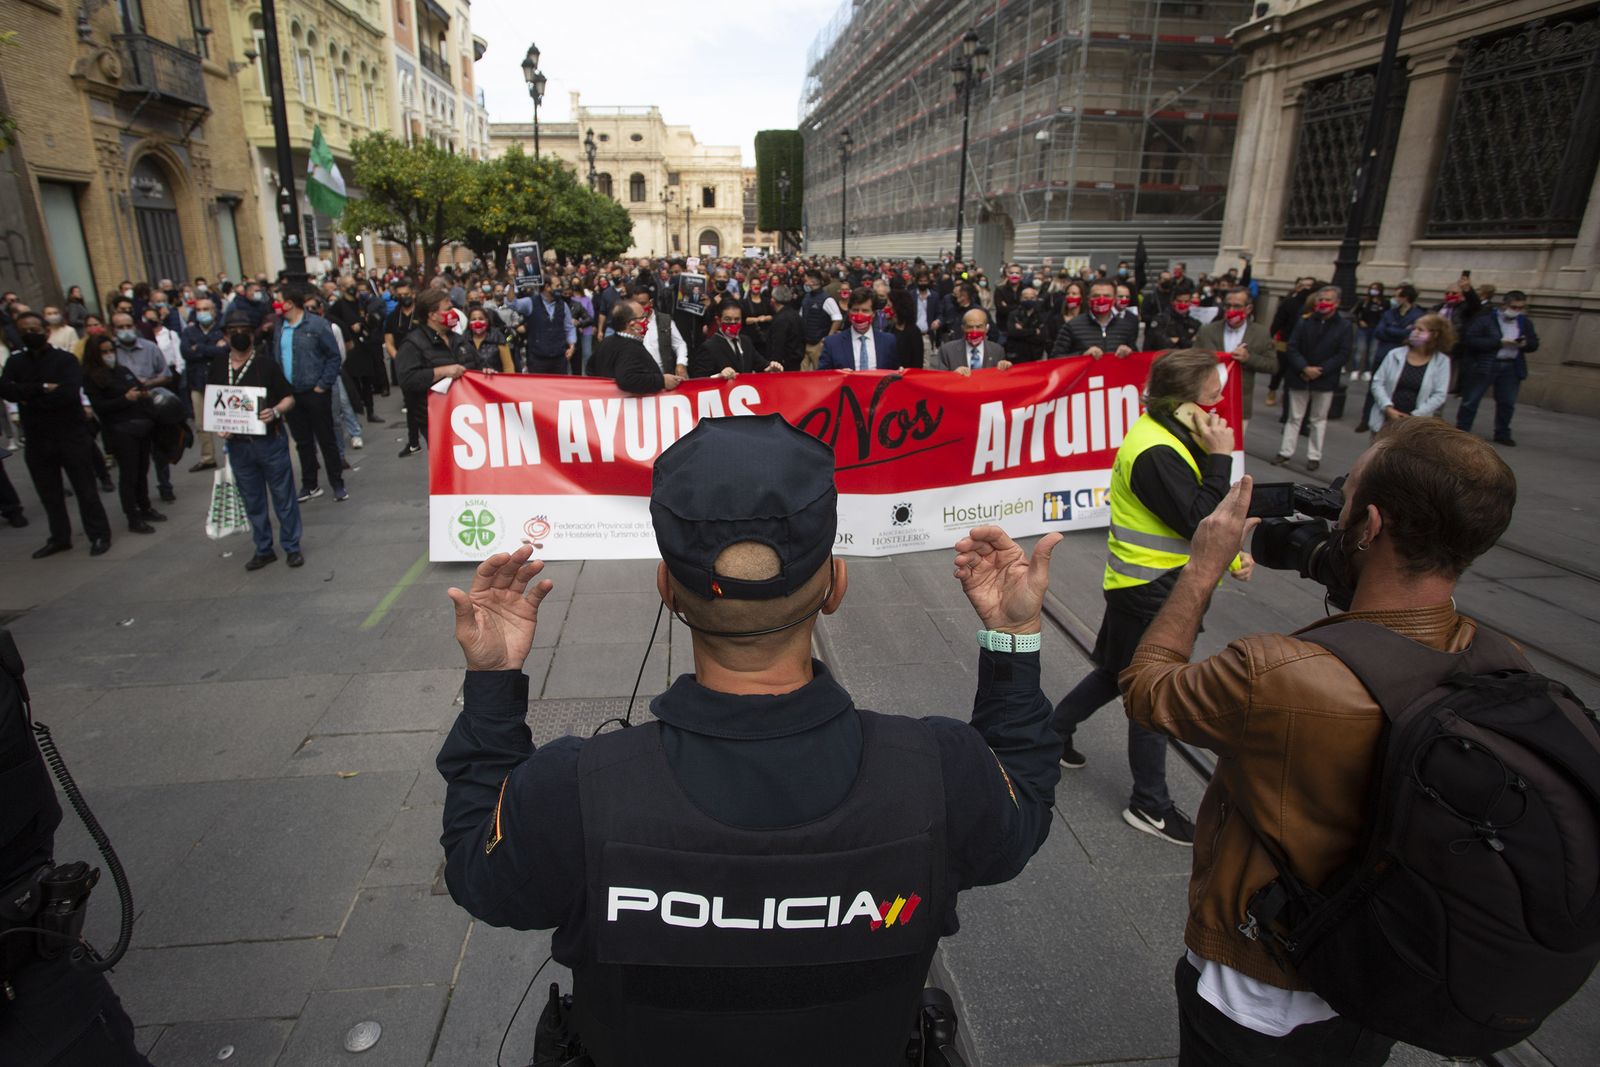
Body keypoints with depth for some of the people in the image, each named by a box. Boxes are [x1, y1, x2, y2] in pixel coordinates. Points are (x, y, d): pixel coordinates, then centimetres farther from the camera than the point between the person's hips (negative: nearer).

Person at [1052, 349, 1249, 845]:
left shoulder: (1167, 434, 7)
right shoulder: (1155, 453, -26)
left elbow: (1194, 513, 15)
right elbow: (1200, 523, -26)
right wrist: (1220, 459, -21)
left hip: (1151, 583, 10)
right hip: (1152, 589, -10)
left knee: (1121, 672, 24)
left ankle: (1053, 731, 40)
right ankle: (1150, 806, 20)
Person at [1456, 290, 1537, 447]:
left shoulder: (1525, 323, 10)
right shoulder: (1485, 319, -8)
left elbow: (1534, 344, 16)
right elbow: (1471, 340, -16)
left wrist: (1525, 344, -8)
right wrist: (1499, 342, -20)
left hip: (1511, 367, 5)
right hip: (1483, 366, -5)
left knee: (1507, 403, 10)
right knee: (1470, 401, -1)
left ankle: (1502, 434, 22)